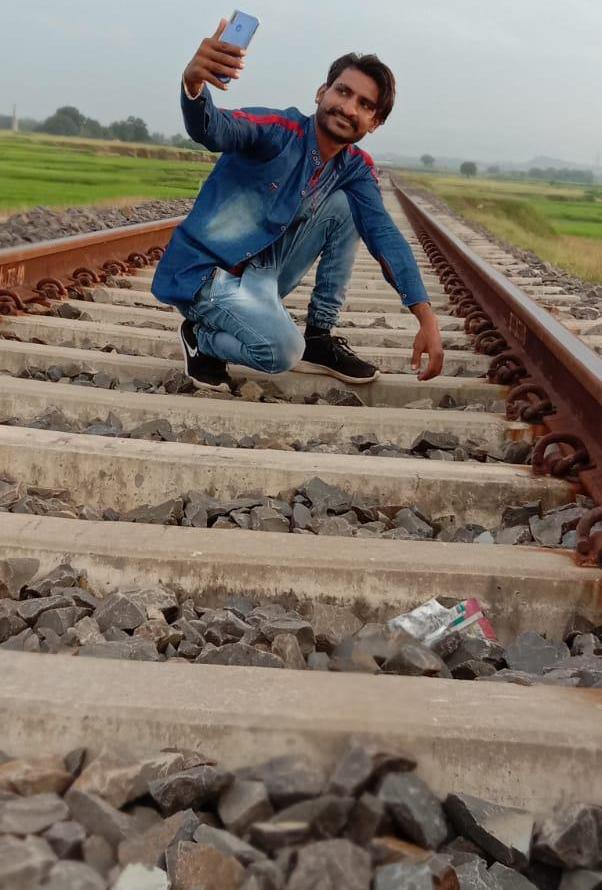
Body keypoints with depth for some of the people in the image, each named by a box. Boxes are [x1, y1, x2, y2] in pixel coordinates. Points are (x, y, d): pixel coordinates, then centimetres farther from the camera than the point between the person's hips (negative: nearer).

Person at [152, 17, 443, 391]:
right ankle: (201, 336, 2)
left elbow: (385, 236, -11)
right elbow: (211, 129, -36)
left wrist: (426, 318, -24)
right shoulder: (279, 130, -17)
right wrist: (194, 83, -61)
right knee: (282, 350, -30)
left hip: (261, 272, 7)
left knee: (342, 206, -7)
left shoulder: (356, 168, 1)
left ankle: (319, 338, 2)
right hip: (203, 271, -6)